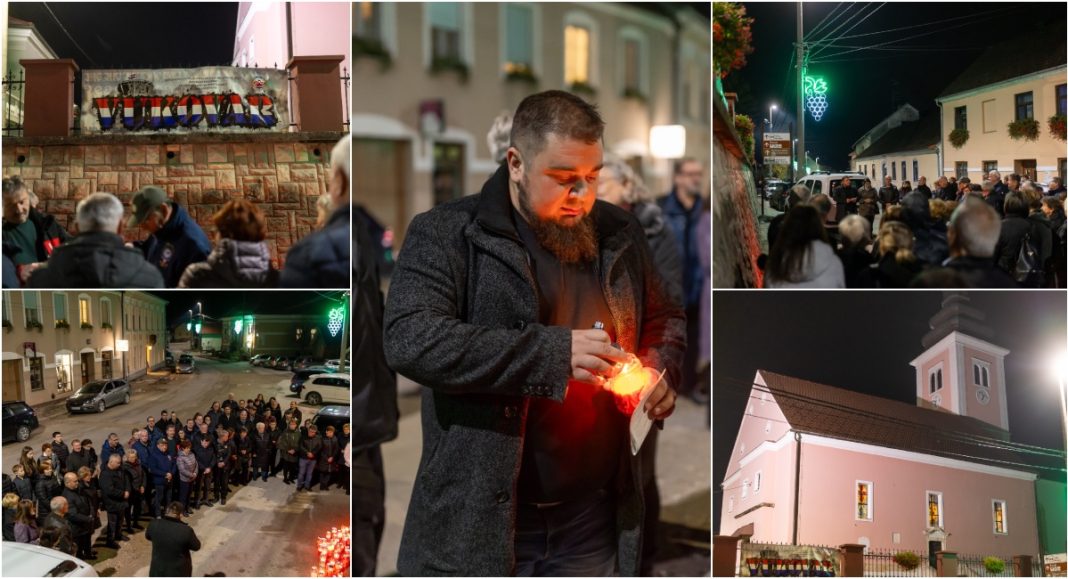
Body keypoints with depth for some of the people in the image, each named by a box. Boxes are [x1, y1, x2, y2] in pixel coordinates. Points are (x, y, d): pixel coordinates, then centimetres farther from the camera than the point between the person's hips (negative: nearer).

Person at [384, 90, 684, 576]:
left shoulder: (619, 234, 8)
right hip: (476, 524, -4)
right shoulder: (445, 235, -8)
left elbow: (664, 317, 23)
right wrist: (553, 353, -25)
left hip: (594, 521, 5)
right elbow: (408, 340, -22)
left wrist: (660, 370, -1)